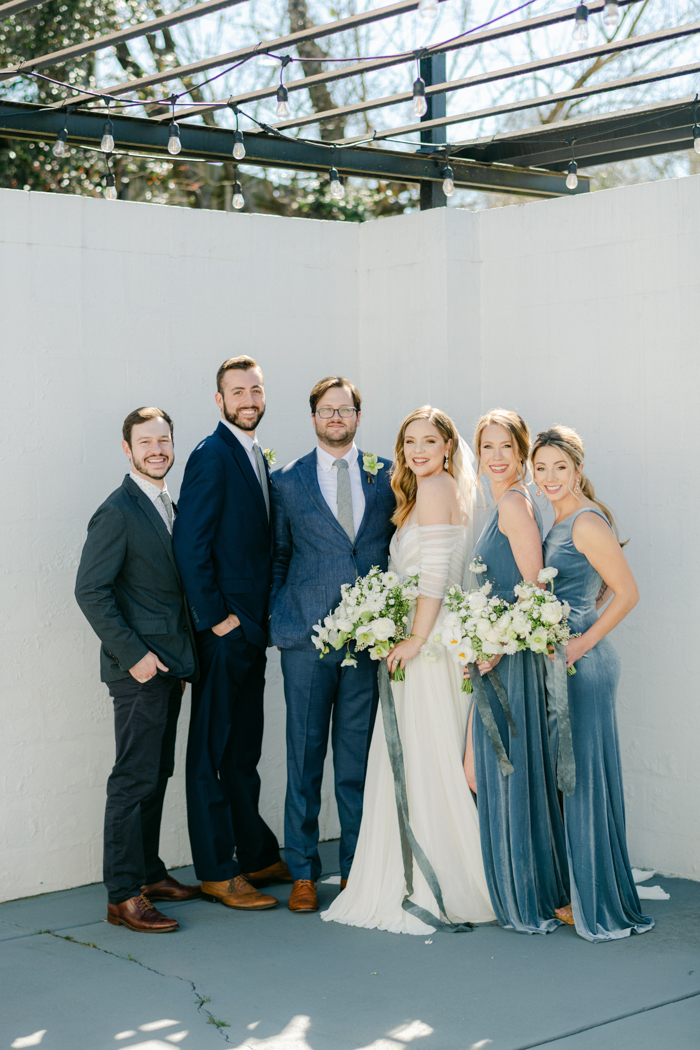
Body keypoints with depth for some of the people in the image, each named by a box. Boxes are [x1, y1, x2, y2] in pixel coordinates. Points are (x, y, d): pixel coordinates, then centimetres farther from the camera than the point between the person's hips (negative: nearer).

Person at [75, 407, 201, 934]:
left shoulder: (170, 506, 15)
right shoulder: (117, 512, -12)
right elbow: (91, 591, -16)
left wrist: (185, 655, 14)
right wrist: (133, 653, -18)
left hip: (170, 664, 8)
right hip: (139, 668, -8)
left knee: (157, 775, 14)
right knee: (135, 779, -6)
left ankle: (150, 874, 24)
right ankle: (123, 896, -1)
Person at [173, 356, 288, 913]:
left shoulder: (259, 458, 15)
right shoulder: (212, 456, -12)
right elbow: (190, 545, -18)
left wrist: (265, 617, 12)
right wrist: (216, 617, -17)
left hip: (252, 628, 9)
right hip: (223, 630, -9)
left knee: (245, 748, 17)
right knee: (213, 752, 0)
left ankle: (257, 855, 27)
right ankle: (217, 872, 6)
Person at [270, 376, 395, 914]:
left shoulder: (389, 475, 9)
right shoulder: (288, 481, 6)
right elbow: (277, 554, 11)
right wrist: (277, 614, 3)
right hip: (307, 635, -1)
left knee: (359, 756, 6)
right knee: (305, 755, 3)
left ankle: (356, 866, 17)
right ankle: (303, 873, 12)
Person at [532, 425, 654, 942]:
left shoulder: (587, 522, -14)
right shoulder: (561, 521, 14)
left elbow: (628, 592, -17)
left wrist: (584, 642, -18)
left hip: (583, 664, -10)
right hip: (561, 664, 10)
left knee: (583, 777, -3)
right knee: (564, 777, 13)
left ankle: (600, 904, 6)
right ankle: (578, 896, 22)